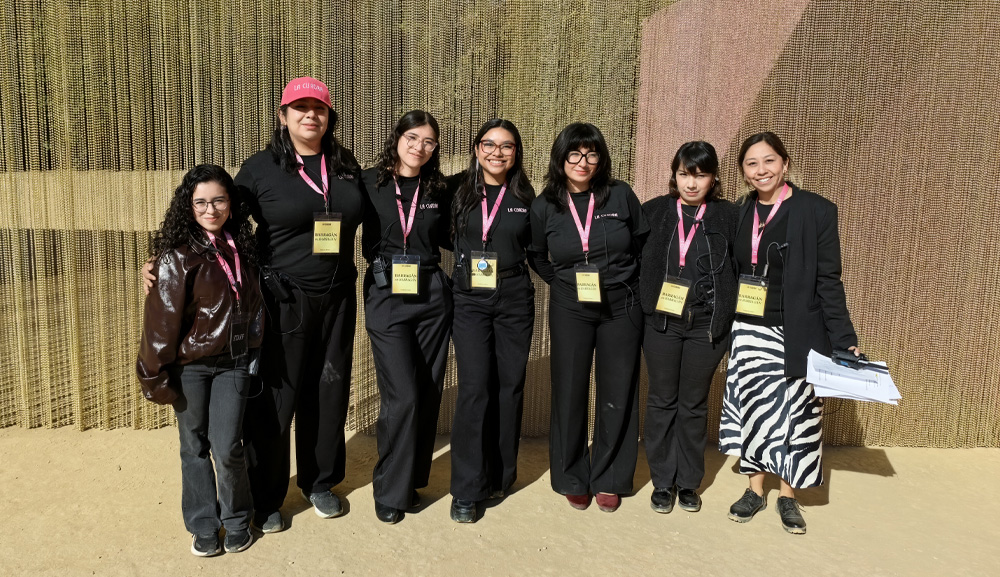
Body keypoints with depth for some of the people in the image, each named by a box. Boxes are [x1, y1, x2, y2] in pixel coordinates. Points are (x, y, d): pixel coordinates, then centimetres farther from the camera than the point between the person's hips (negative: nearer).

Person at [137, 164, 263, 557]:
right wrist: (158, 375, -9)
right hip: (190, 366, -2)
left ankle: (237, 521, 22)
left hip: (233, 364, 2)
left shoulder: (242, 248, 3)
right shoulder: (177, 256, -11)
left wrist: (254, 354, 13)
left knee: (227, 448, -1)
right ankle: (203, 526, 28)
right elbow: (162, 318, -10)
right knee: (195, 447, 10)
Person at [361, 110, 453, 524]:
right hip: (386, 297, -3)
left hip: (432, 296, 4)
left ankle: (412, 479, 25)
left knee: (428, 393, 7)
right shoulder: (370, 183, -1)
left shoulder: (438, 191, 9)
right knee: (402, 396, -8)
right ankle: (390, 490, 11)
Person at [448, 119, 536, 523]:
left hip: (514, 301, 2)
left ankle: (500, 476, 24)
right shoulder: (458, 190, 2)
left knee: (509, 386, 7)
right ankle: (466, 489, 2)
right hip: (470, 300, -2)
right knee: (474, 388, -8)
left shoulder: (525, 198, 6)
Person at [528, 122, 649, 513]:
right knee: (569, 393, 6)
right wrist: (562, 282, 6)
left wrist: (624, 282, 5)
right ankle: (572, 479, 23)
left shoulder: (621, 195, -5)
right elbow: (536, 256, 14)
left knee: (617, 394, 6)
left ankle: (609, 480, 22)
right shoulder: (544, 206, -1)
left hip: (621, 308, 0)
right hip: (570, 311, 1)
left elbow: (643, 244, 7)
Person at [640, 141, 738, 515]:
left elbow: (740, 269, 3)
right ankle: (662, 482, 21)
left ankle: (688, 482, 25)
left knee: (694, 404, 10)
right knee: (662, 401, 8)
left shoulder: (728, 216, 1)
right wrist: (642, 304, 0)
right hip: (660, 322, 1)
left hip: (707, 325, 0)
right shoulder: (654, 211, 2)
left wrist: (729, 314, -5)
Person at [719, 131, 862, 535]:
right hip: (749, 331, 3)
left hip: (797, 332, -3)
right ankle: (755, 489, 26)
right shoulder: (739, 214, 5)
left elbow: (828, 280, -6)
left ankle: (788, 496, 23)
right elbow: (731, 274, 7)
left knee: (795, 411, 5)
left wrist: (844, 339, -9)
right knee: (753, 409, 9)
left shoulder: (816, 211, -6)